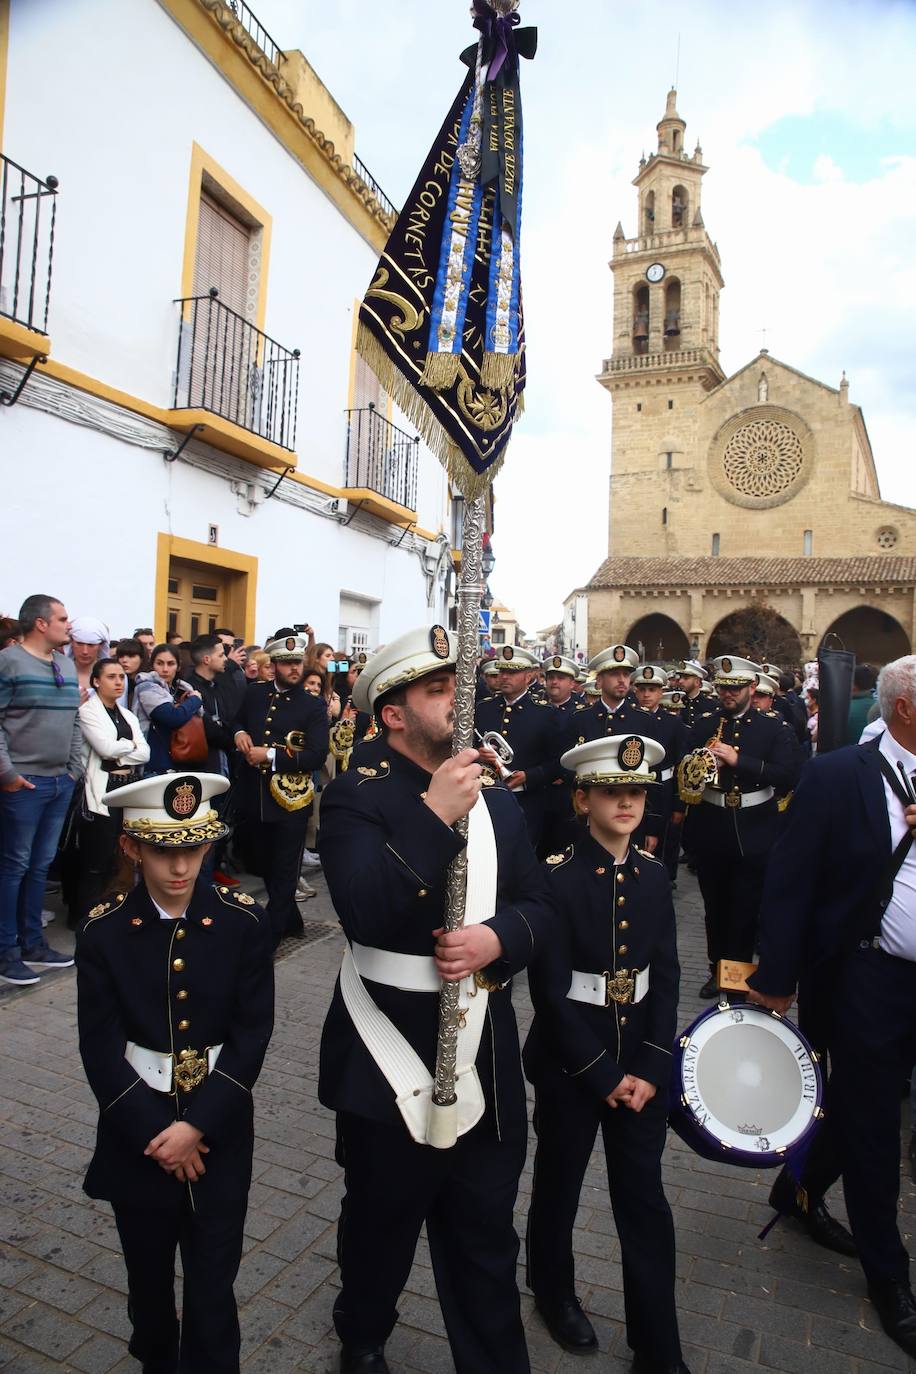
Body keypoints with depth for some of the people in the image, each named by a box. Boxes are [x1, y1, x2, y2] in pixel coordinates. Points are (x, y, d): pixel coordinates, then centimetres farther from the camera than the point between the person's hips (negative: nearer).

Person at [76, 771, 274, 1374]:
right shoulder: (104, 931, -10)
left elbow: (252, 1035, -10)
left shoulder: (244, 922, -11)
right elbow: (100, 1051, -8)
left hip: (219, 1130, -1)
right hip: (138, 1132, 2)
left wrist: (197, 1126, -16)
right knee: (149, 1277, 22)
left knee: (213, 1284, 9)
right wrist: (155, 1133, -12)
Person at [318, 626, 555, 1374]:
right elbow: (364, 916, -28)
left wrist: (500, 937, -18)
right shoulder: (356, 797, -13)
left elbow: (540, 906, 3)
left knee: (486, 1240, 18)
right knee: (382, 1224, 22)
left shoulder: (497, 800, 5)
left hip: (486, 1058, 4)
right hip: (391, 1058, -3)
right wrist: (435, 814, -32)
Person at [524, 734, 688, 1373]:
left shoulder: (653, 874, -2)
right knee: (559, 1186, 18)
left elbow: (665, 977, 1)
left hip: (642, 1060, 4)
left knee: (646, 1203, 12)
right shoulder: (556, 876, -18)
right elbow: (551, 991, -16)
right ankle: (554, 1290, 46)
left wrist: (650, 1068, -6)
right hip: (568, 1062, -3)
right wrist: (603, 1075, -13)